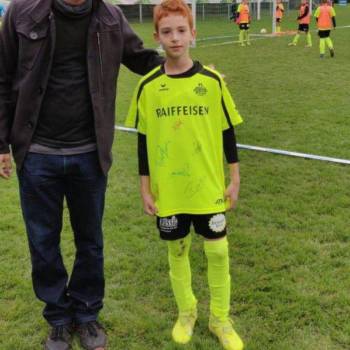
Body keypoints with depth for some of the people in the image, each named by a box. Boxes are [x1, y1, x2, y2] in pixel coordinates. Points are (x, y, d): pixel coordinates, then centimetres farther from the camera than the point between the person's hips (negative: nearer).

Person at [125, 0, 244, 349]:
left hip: (209, 187, 0)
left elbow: (227, 132, 2)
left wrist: (234, 179, 3)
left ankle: (220, 318, 26)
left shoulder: (212, 81, -5)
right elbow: (143, 141, 2)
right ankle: (186, 312, 35)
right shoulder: (148, 86, -4)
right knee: (177, 250, 13)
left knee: (217, 251, 5)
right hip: (168, 190, 0)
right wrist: (145, 189, 2)